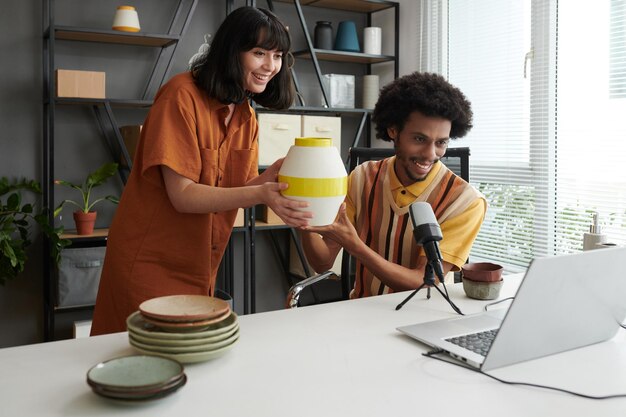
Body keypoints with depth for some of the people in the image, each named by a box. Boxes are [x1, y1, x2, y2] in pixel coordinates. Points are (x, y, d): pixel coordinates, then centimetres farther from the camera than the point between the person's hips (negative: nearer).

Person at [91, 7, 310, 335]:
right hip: (150, 262, -7)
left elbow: (236, 192, -2)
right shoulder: (183, 96, -19)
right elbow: (182, 195, -23)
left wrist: (273, 175, -21)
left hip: (199, 268, 7)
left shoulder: (246, 114, 4)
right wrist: (260, 195, -34)